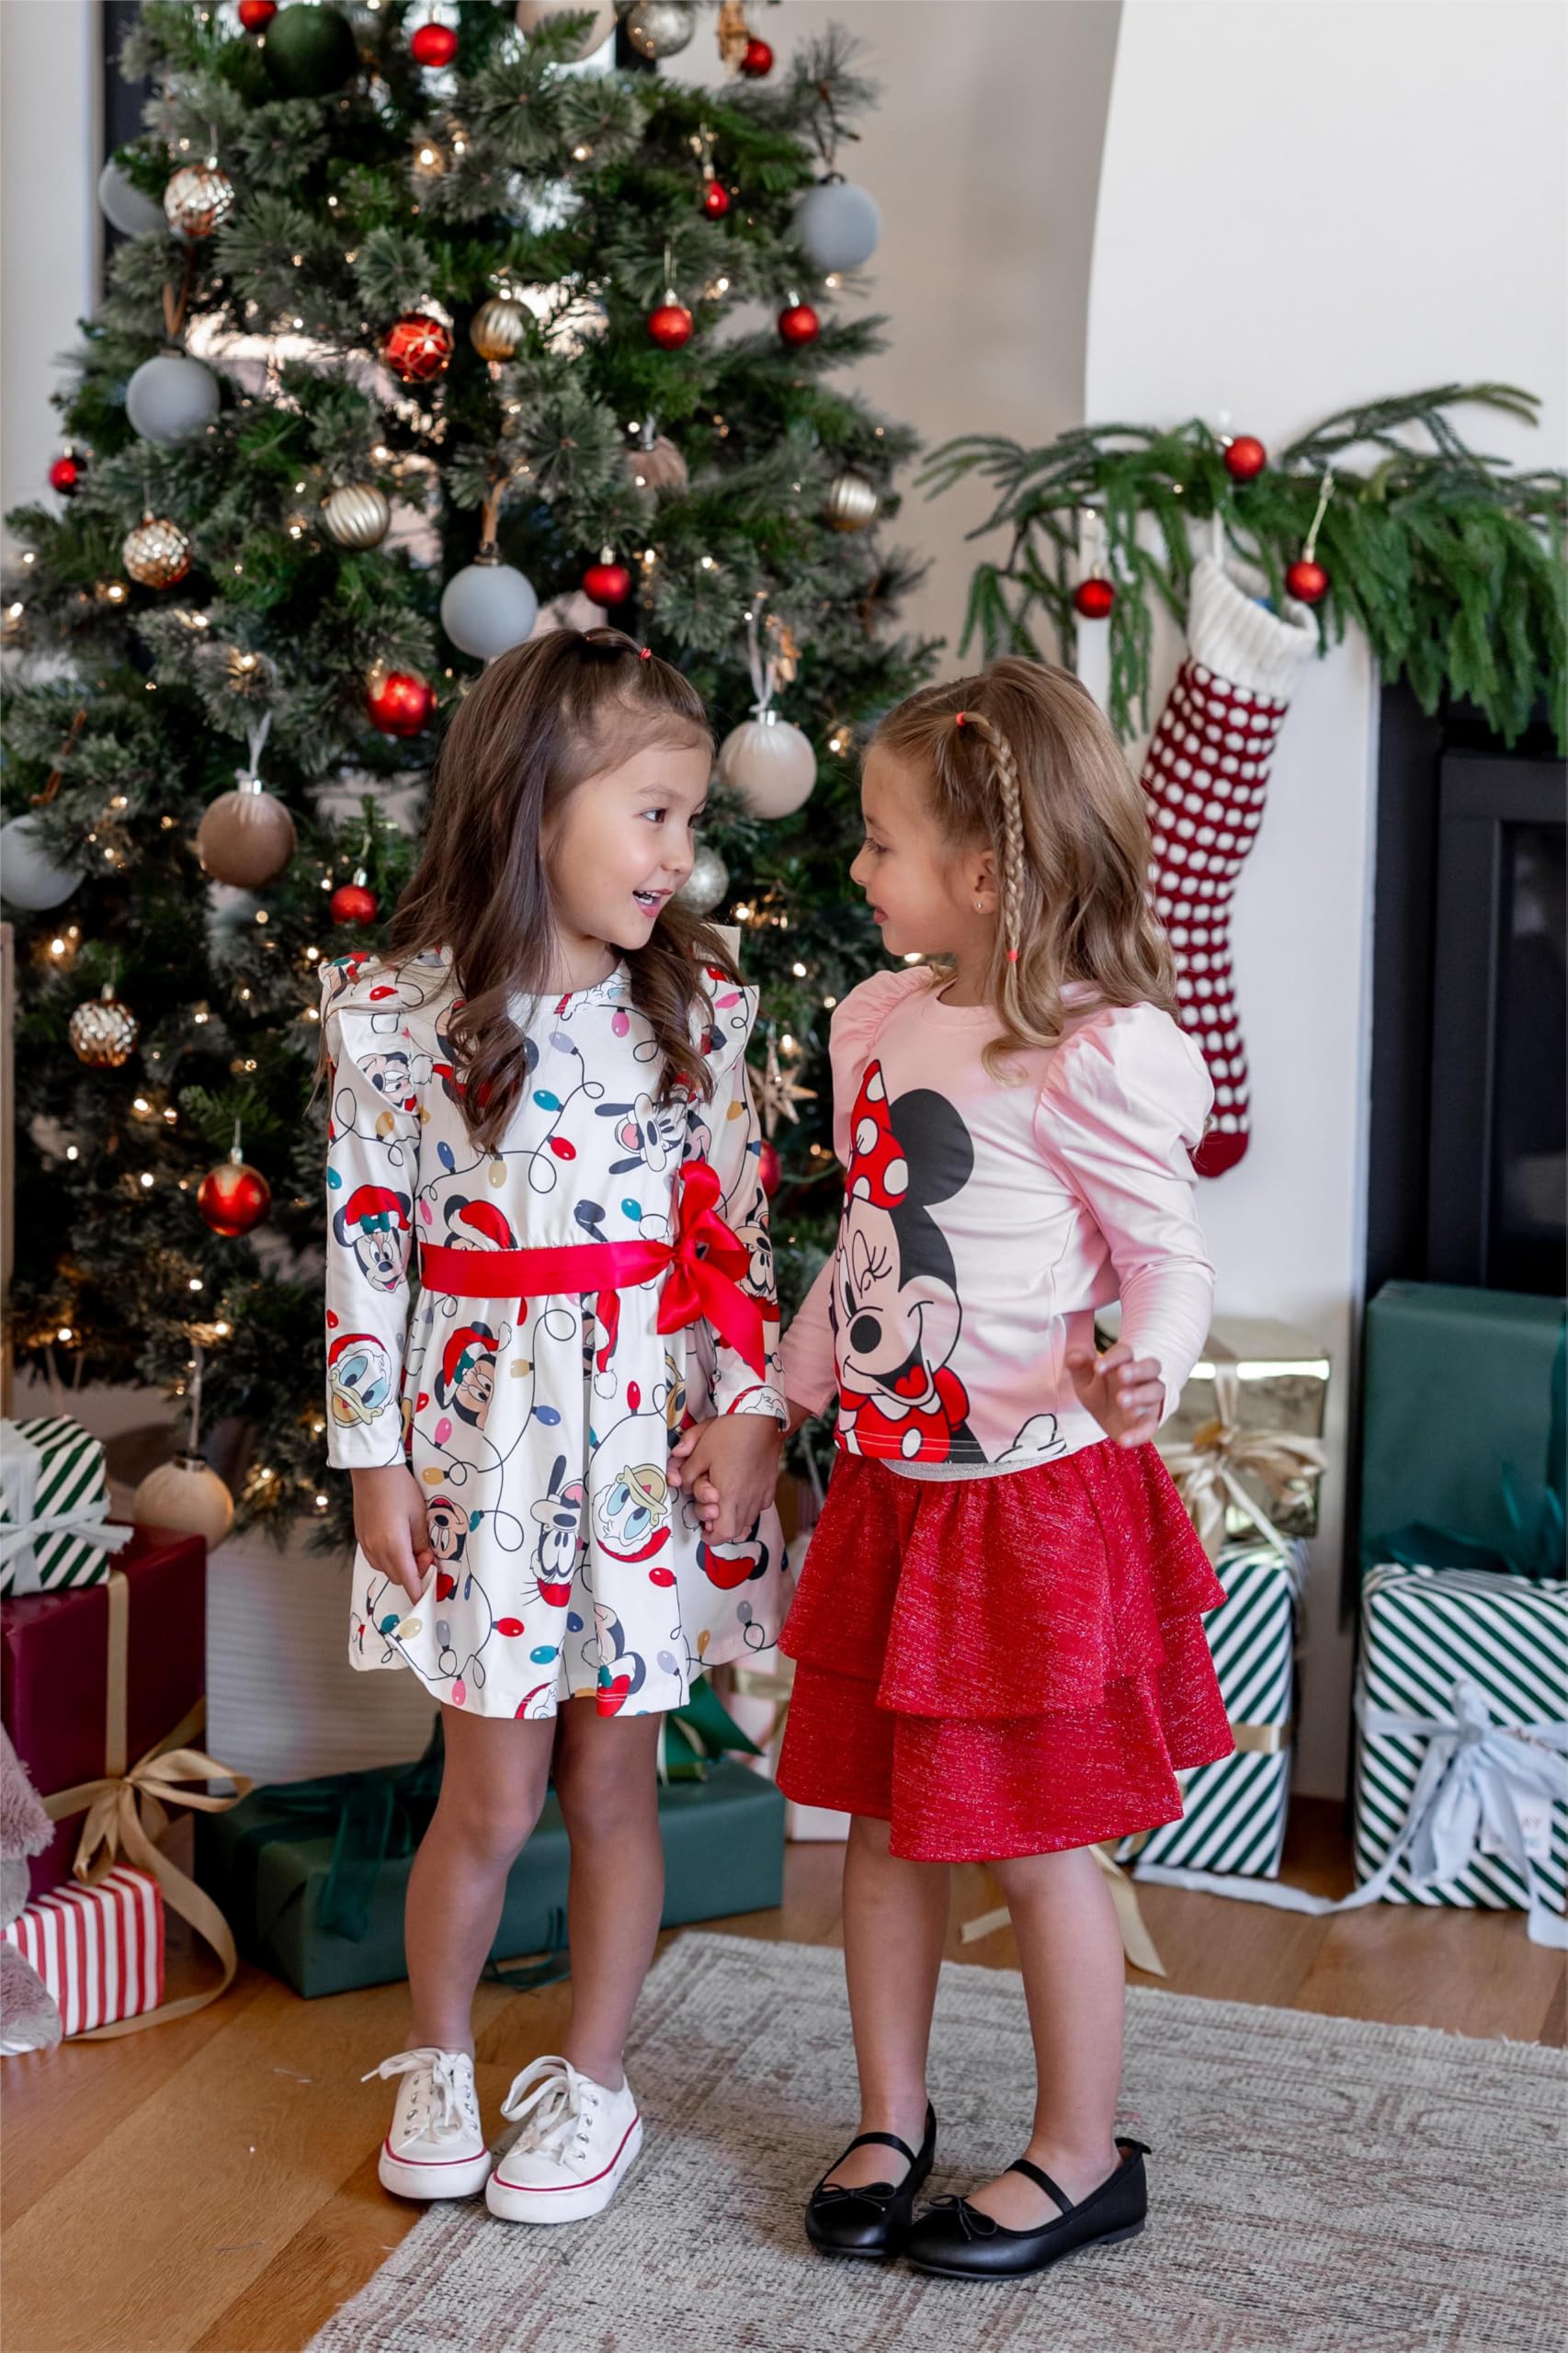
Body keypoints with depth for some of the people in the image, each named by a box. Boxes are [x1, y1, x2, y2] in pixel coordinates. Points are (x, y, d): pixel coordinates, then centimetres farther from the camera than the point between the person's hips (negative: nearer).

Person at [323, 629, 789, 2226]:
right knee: (492, 1795, 6)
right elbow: (365, 1242, -5)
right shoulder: (392, 1016, -7)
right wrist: (374, 1456, -4)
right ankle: (436, 2065, 31)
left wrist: (753, 1405, -4)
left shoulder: (693, 1004, 0)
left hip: (652, 1433, 2)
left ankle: (592, 2080, 28)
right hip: (481, 1433, -2)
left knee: (611, 1781, 10)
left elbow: (739, 1225, 3)